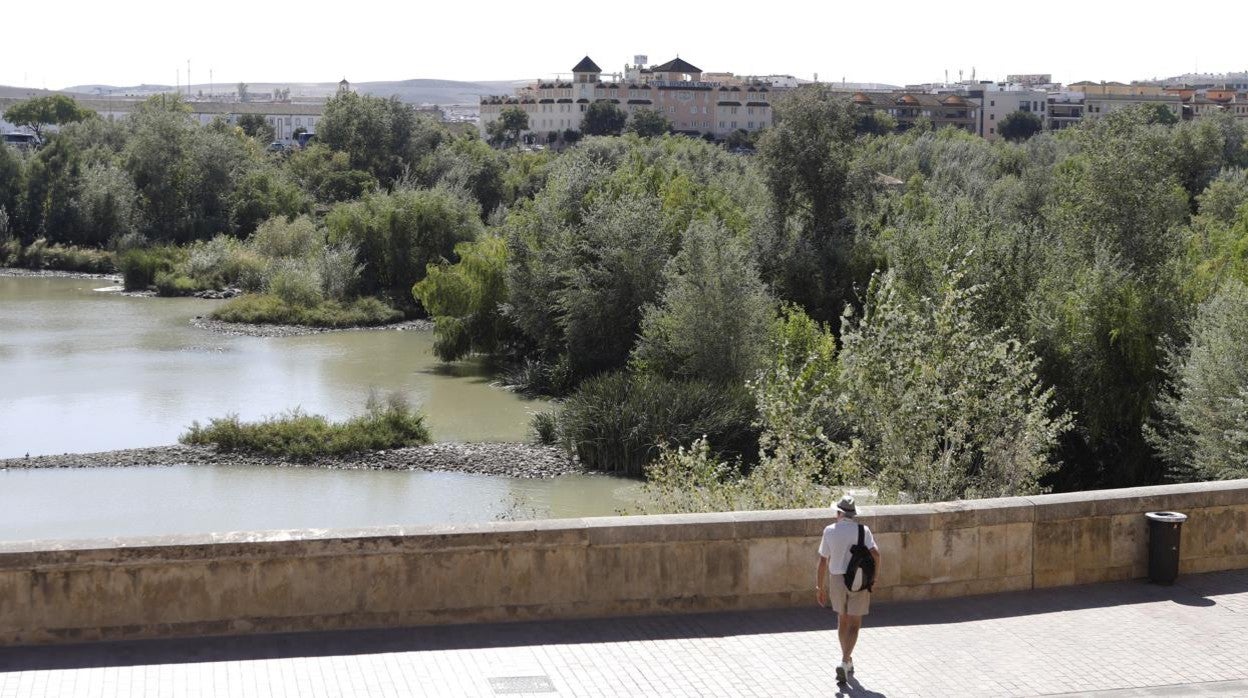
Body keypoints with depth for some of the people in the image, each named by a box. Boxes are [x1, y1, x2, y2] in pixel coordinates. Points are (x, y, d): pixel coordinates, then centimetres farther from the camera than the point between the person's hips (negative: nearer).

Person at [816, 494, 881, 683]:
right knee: (854, 624, 3)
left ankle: (847, 660, 31)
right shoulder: (862, 530, -7)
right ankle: (844, 663, -13)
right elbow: (875, 554, -18)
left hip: (837, 580, 2)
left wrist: (820, 587, 6)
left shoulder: (829, 531, -4)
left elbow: (823, 561, -2)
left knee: (842, 620, 21)